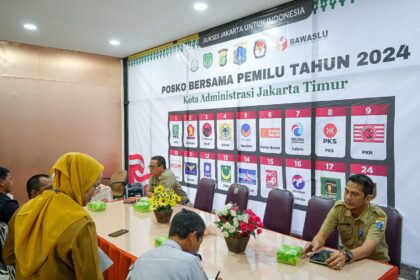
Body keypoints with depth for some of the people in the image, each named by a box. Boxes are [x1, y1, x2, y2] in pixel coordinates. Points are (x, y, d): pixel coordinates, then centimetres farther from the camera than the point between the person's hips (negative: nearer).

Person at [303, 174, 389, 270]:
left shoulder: (378, 216, -19)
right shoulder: (339, 208, -10)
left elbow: (367, 248, -33)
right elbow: (321, 236, -13)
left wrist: (346, 255, -52)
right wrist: (316, 243, -35)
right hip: (349, 261, 3)